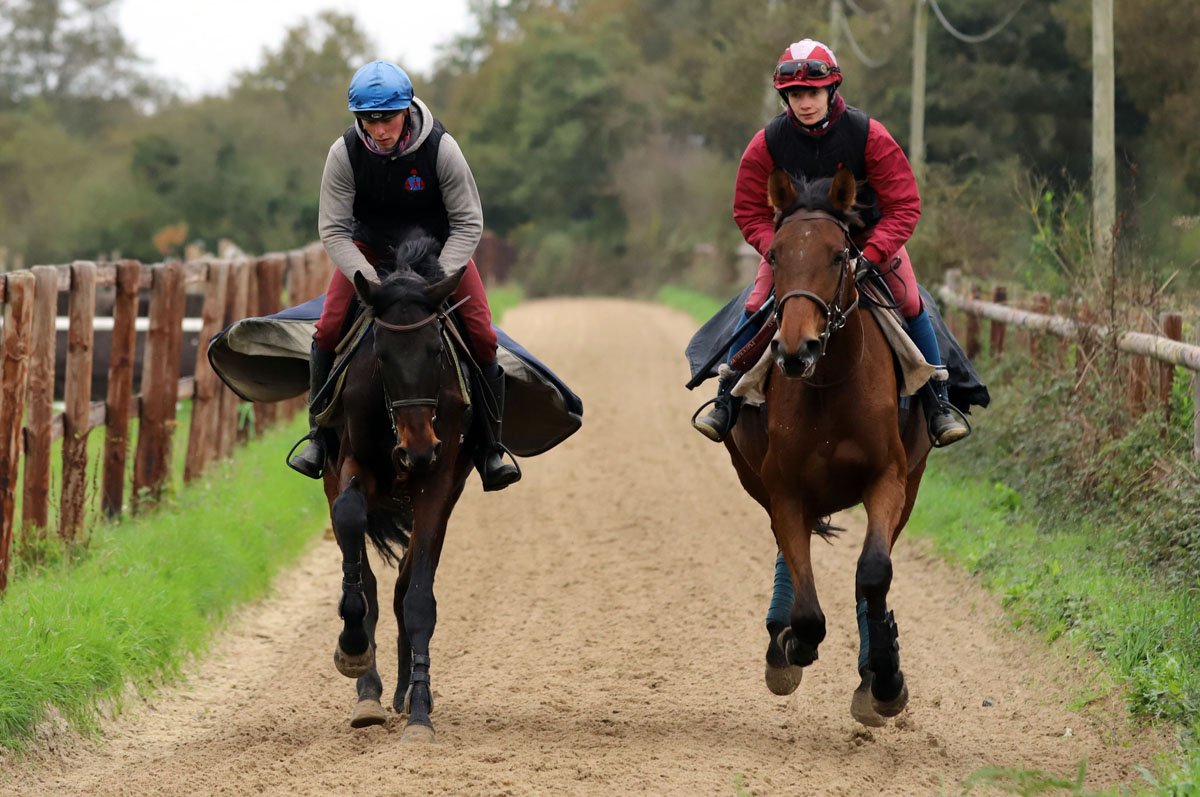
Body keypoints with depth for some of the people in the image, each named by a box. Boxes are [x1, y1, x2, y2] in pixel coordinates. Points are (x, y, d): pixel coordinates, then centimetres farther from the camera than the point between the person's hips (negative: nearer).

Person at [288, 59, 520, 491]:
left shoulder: (441, 148, -24)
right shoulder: (345, 153, -22)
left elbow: (468, 223, -18)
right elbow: (333, 229, -17)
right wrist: (370, 281, -31)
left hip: (440, 246, -1)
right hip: (370, 248, 1)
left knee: (482, 336, -17)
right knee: (328, 329, -19)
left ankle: (490, 447, -5)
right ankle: (320, 435, -2)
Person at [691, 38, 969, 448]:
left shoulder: (868, 135, -23)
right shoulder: (768, 143, -18)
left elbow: (904, 206, -19)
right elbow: (749, 213, -9)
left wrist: (870, 255, -32)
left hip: (868, 235, -1)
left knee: (910, 303, -16)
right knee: (757, 304, -16)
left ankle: (938, 402, -2)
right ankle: (727, 397, -2)